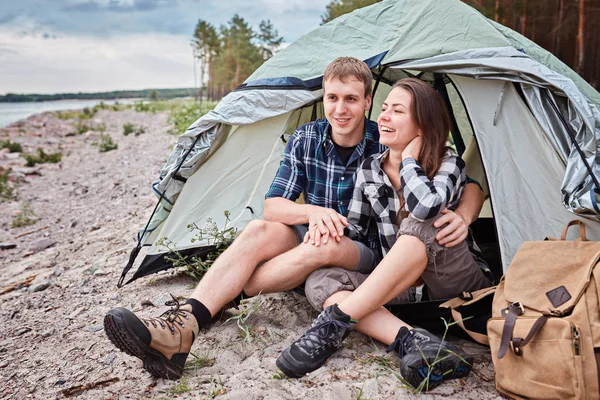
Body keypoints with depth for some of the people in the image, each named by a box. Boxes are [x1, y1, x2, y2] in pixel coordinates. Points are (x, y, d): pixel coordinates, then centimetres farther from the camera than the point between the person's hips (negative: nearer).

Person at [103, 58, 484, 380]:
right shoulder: (306, 139, -4)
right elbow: (273, 206, -6)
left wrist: (460, 217, -28)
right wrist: (313, 211, -28)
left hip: (365, 255, -2)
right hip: (315, 236, 3)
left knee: (325, 246, -36)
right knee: (259, 232, -28)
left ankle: (227, 298, -28)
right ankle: (180, 330, -42)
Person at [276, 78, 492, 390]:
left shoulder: (448, 164, -11)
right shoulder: (369, 170, 1)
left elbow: (425, 207, -35)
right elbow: (352, 232, 8)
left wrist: (409, 157, -19)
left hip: (459, 291, -4)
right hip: (402, 290, 4)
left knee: (423, 224, -35)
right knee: (320, 281, -19)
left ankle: (334, 323, -35)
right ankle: (413, 341, -38)